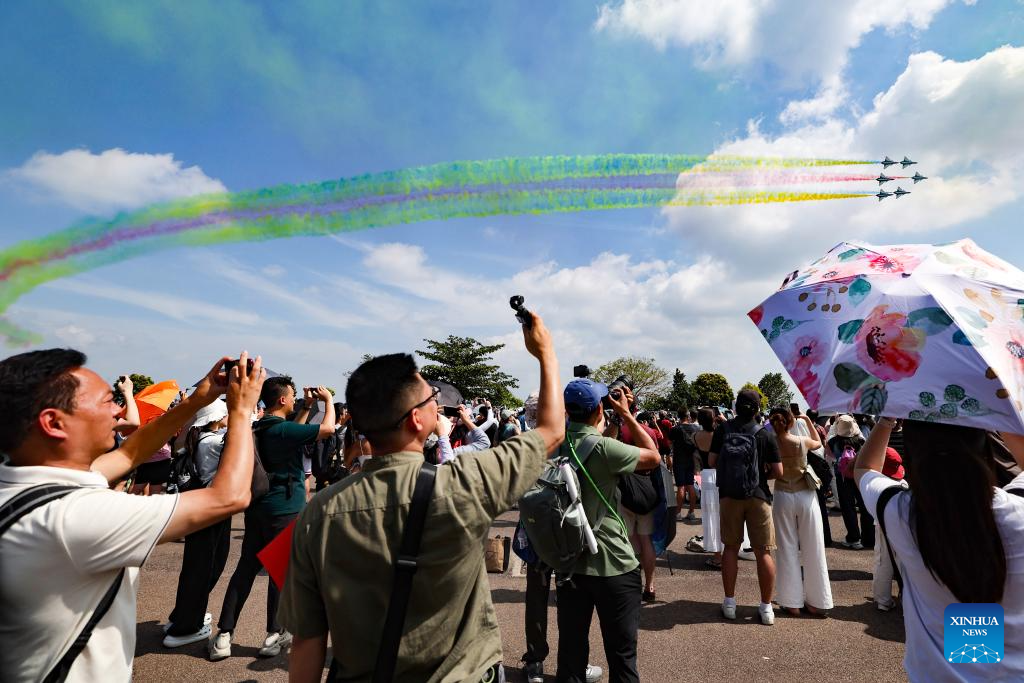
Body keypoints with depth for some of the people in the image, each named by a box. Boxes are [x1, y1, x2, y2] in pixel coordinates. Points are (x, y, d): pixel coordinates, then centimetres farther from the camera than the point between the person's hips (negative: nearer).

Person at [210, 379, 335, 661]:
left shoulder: (258, 429, 7)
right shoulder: (283, 429, -18)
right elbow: (328, 428, -20)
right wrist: (328, 399, -5)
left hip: (258, 508, 8)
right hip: (284, 510, -8)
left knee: (246, 568, 12)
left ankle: (223, 634, 16)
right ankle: (274, 635, 16)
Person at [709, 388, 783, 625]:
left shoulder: (723, 430, -4)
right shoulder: (764, 435, -7)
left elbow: (711, 461, -2)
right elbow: (778, 471, -6)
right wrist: (762, 475, 13)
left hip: (729, 495, 1)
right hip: (758, 496, -1)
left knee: (731, 547, 12)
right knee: (763, 552, 8)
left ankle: (729, 603, 17)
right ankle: (766, 607, 13)